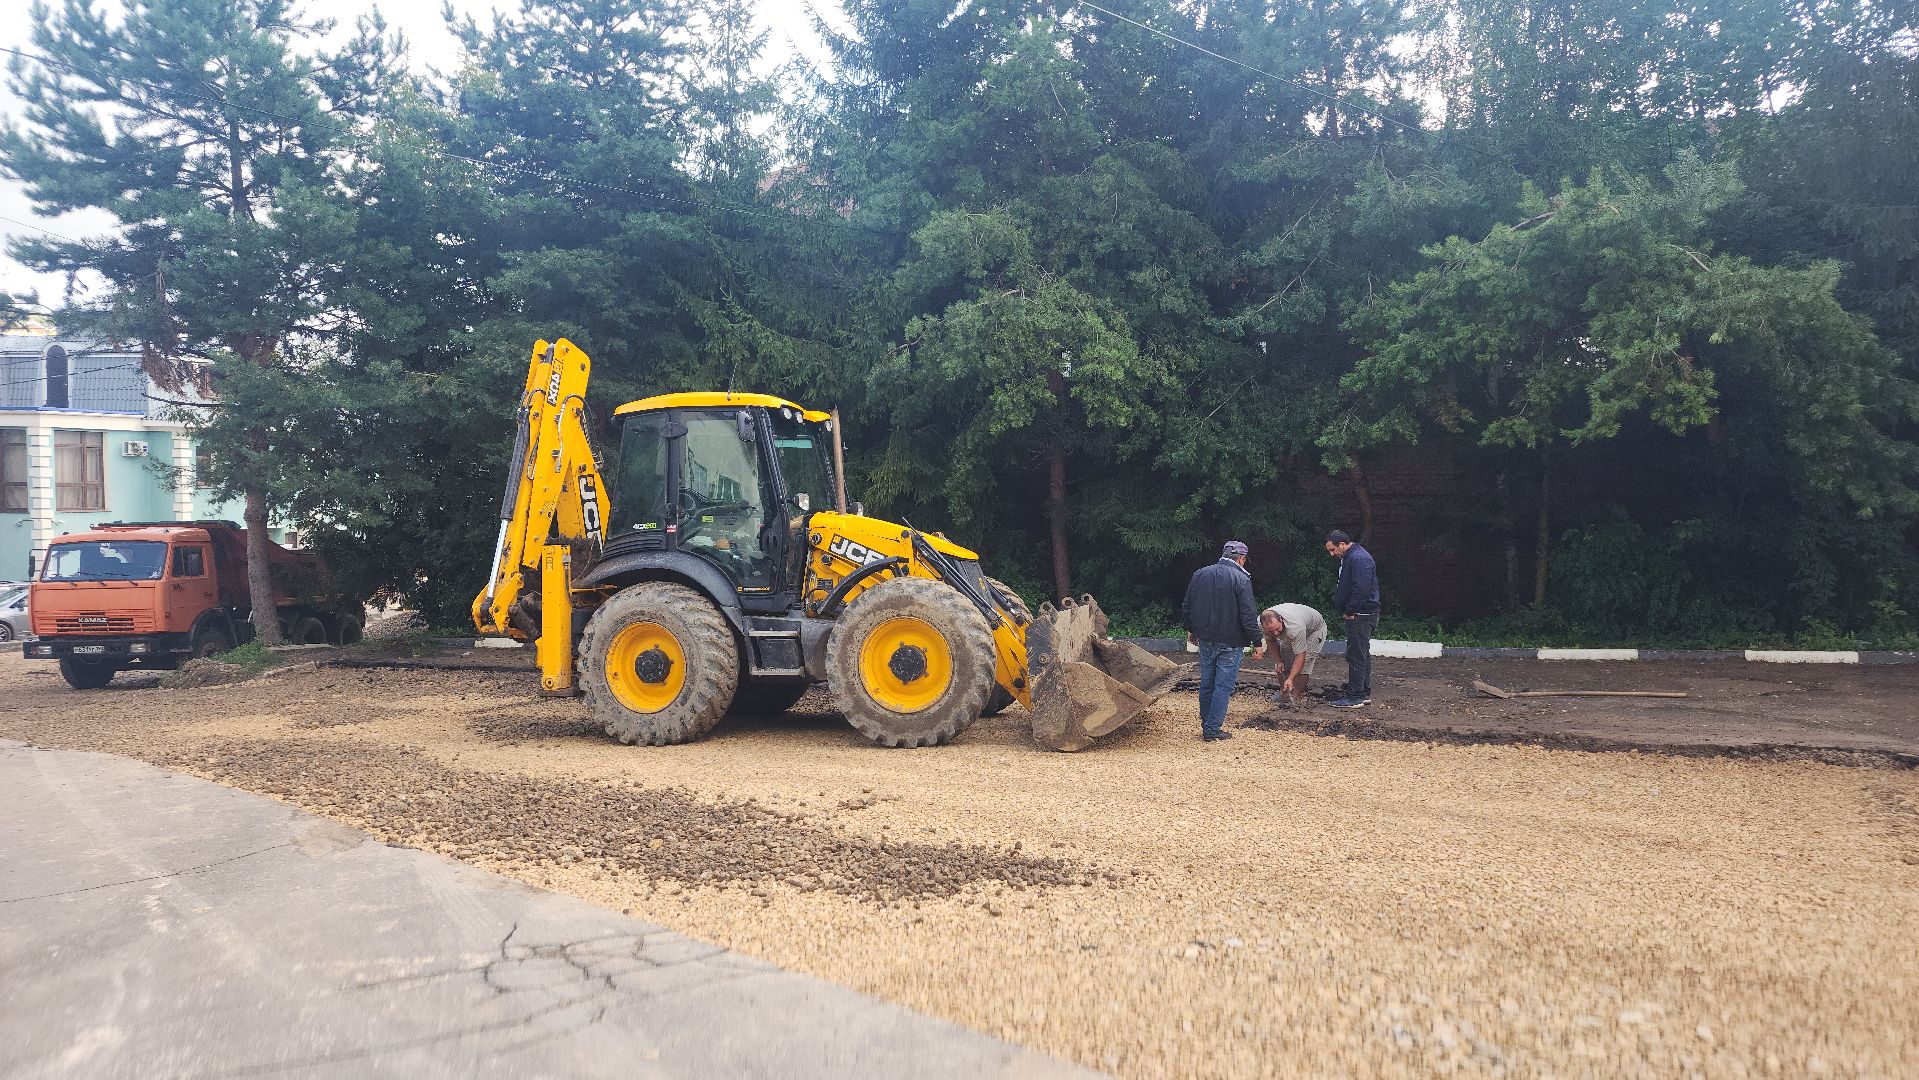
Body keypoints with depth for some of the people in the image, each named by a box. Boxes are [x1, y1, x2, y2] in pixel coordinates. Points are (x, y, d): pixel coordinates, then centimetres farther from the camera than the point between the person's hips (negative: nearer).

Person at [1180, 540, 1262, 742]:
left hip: (1205, 640, 6)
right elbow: (1248, 616, -14)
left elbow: (1186, 607, 13)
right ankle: (1213, 729, 2)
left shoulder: (1199, 574, 5)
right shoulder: (1241, 579, -13)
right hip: (1230, 643, -6)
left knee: (1206, 683, 15)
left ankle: (1205, 724, 24)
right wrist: (1257, 642, -7)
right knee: (1223, 686, 1)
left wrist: (1190, 629, 26)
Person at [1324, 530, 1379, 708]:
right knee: (1362, 654, 15)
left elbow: (1361, 589, -25)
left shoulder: (1359, 558, -18)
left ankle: (1355, 697, -5)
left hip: (1361, 615, -11)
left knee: (1356, 655, -8)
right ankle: (1364, 693, 23)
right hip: (1356, 615, 11)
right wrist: (1344, 610, 14)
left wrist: (1349, 611, -17)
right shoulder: (1348, 558, 16)